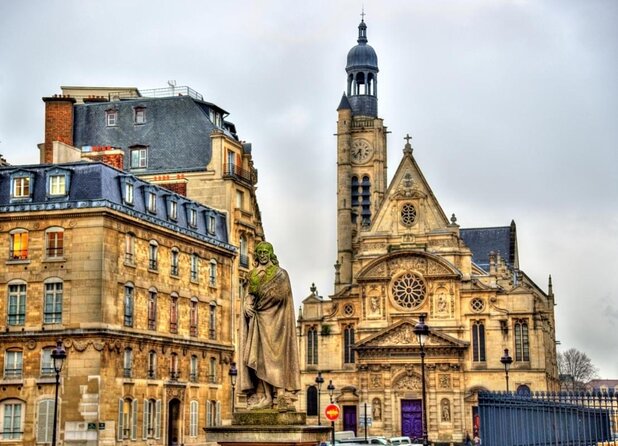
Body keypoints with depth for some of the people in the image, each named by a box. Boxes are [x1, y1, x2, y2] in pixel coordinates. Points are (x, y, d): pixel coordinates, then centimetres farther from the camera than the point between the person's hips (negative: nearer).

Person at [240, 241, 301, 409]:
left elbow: (279, 294, -10)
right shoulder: (253, 275, 17)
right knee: (260, 356, -4)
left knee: (274, 355, -13)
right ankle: (266, 397, -6)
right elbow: (250, 294, 9)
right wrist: (247, 304, -11)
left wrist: (259, 303, -9)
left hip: (274, 320, -4)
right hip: (258, 320, 4)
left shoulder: (280, 273, 4)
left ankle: (281, 394, -17)